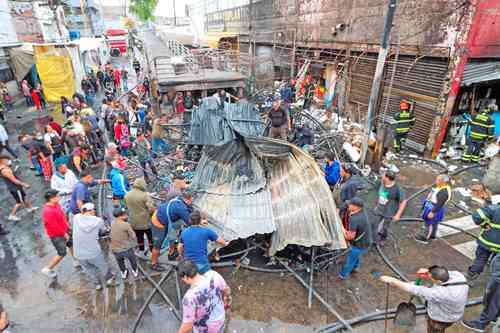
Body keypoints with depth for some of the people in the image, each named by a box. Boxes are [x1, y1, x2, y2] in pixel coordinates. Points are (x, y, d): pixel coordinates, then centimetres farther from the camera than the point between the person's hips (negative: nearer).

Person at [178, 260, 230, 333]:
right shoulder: (213, 275, -27)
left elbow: (187, 326, -29)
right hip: (219, 317, 4)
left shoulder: (189, 297, -40)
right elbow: (226, 290, -8)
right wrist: (226, 301, 13)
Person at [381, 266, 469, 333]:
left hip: (442, 318, -7)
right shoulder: (457, 274, -25)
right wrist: (427, 272, -27)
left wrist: (392, 280, -38)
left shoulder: (443, 293, -45)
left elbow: (416, 290, -43)